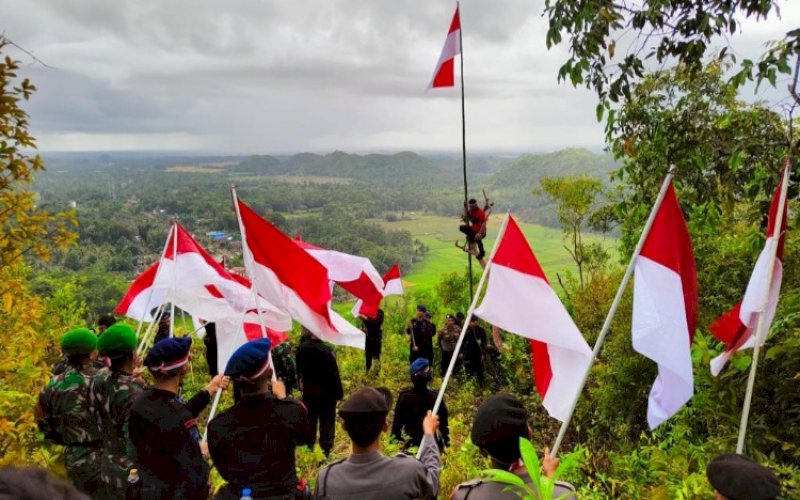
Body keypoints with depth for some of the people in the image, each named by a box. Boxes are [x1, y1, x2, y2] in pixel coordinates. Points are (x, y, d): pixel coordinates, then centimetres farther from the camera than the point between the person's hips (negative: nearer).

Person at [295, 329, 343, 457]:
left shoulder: (301, 348, -8)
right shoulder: (326, 350, -25)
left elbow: (299, 369, 4)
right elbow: (333, 373, -19)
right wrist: (339, 392, -9)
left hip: (308, 392, 5)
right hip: (326, 393, -5)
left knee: (309, 422, 18)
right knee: (327, 423, 9)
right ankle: (325, 451, 14)